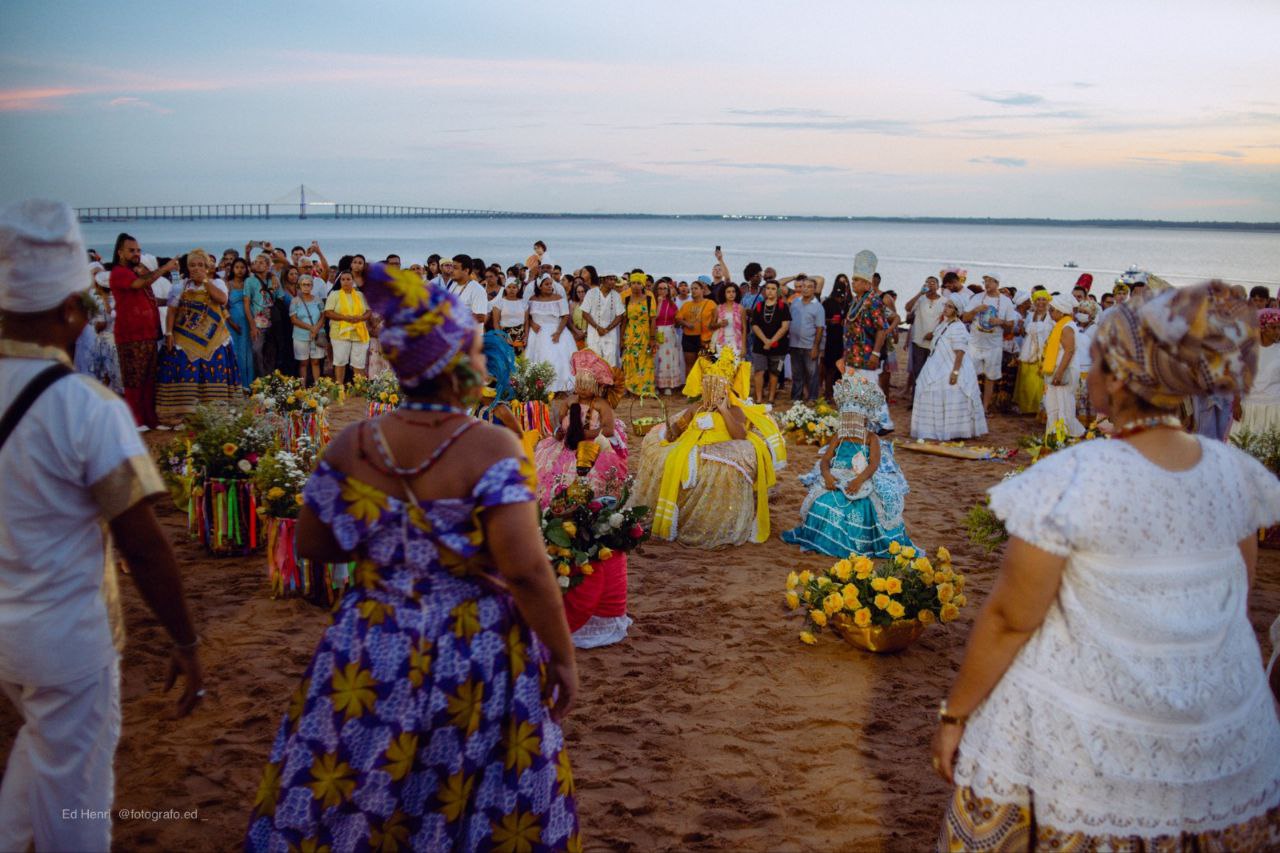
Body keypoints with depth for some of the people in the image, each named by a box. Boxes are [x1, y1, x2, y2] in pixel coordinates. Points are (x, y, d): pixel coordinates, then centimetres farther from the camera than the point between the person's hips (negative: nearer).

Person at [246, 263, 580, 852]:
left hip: (371, 658, 4)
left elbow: (310, 543, 6)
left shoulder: (354, 444, -4)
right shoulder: (491, 448, -17)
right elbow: (525, 568, -22)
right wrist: (563, 657, -10)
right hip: (476, 659, -4)